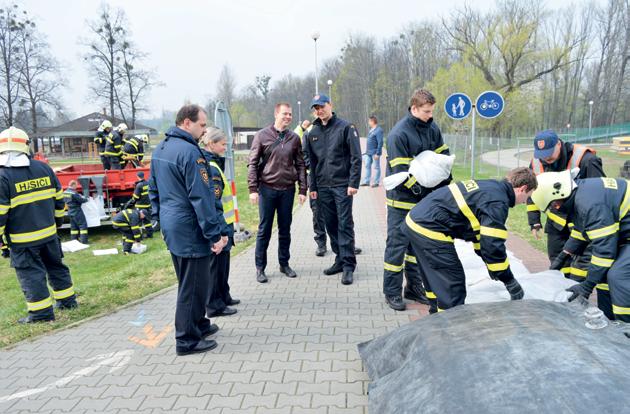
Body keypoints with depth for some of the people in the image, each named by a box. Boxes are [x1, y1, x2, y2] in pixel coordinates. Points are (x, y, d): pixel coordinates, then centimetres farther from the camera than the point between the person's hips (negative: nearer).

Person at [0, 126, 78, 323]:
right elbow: (59, 199, 9)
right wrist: (57, 221, 22)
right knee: (56, 266, 19)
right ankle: (67, 300, 28)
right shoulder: (43, 168, 1)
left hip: (22, 239, -5)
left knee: (31, 273, 5)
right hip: (48, 233, 5)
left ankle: (42, 312, 10)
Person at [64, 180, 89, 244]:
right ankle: (84, 241, -4)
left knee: (73, 226, 15)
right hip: (77, 212, -8)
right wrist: (86, 199, 4)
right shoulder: (73, 193, -22)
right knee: (83, 225, -1)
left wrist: (79, 196, 11)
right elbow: (81, 200, -15)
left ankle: (74, 240, 19)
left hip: (70, 212, 8)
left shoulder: (65, 192, 5)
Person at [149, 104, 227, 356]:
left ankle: (198, 324, 35)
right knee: (193, 285, 2)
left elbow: (153, 189, 18)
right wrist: (215, 235, -18)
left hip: (170, 227, 10)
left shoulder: (160, 149, 12)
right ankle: (187, 340, 14)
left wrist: (160, 219, 23)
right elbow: (201, 197, -21)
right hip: (189, 230, -10)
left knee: (188, 281, 21)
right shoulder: (189, 152, -19)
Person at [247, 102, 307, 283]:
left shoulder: (294, 138, 6)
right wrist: (253, 189, -10)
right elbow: (253, 163, -3)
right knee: (264, 230, 5)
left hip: (288, 190, 3)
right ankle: (260, 267, 16)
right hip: (267, 189, -2)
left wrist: (302, 189, 1)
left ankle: (284, 264, 26)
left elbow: (300, 165, 7)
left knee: (285, 229, 11)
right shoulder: (262, 135, -2)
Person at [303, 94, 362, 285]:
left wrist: (353, 183, -14)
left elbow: (356, 157, -8)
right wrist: (313, 187, 13)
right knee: (331, 225, 10)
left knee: (345, 225, -5)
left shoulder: (345, 127, -3)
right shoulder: (312, 133, 13)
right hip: (323, 187, 6)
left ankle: (348, 266, 1)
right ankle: (340, 259, 22)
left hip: (342, 185, -5)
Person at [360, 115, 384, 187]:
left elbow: (380, 143, -19)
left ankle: (376, 182, 11)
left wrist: (377, 153, -21)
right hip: (369, 152, 9)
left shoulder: (378, 130, -16)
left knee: (376, 167, 2)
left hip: (375, 153, -9)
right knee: (367, 166, 10)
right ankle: (366, 181, 17)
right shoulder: (371, 129, 12)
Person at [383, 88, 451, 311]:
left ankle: (414, 286, 28)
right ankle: (392, 292, 11)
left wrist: (445, 184, -1)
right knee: (397, 244, 0)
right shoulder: (399, 133, -17)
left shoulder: (432, 128, 5)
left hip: (426, 198, 7)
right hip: (403, 198, -7)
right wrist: (420, 189, -22)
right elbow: (400, 171, -19)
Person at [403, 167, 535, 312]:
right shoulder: (497, 202, -12)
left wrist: (490, 263, 31)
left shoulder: (489, 186, 17)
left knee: (436, 279, 24)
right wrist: (510, 282, -4)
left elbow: (479, 228, 26)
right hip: (428, 231, -10)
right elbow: (493, 245, -16)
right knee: (453, 287, -1)